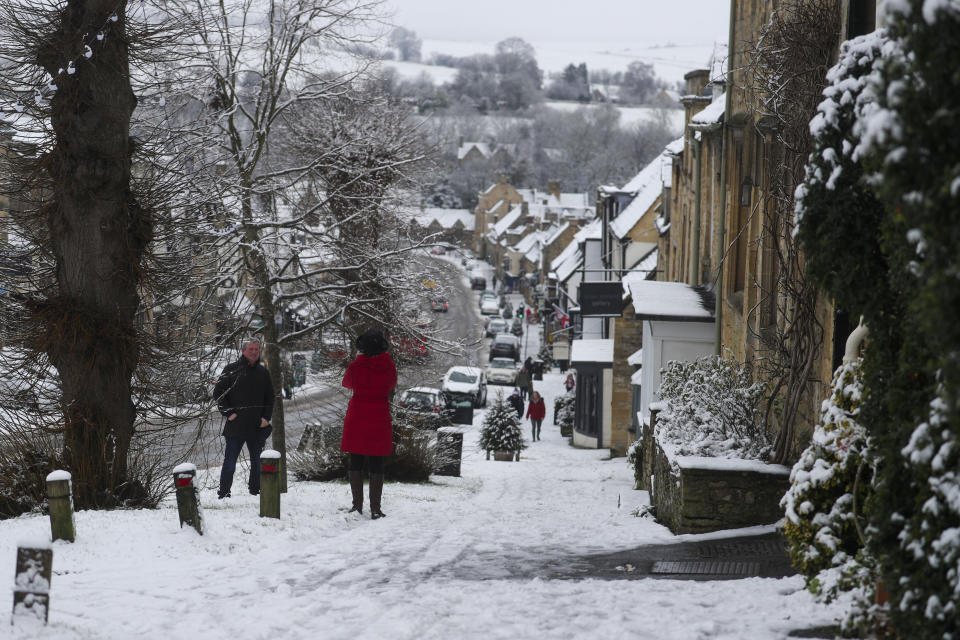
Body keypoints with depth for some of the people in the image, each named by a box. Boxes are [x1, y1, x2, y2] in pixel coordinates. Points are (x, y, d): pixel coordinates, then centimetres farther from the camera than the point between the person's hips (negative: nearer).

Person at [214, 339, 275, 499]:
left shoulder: (263, 372, 10)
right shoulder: (232, 369, -1)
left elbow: (270, 397, 18)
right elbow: (218, 393, 1)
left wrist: (266, 417, 5)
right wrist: (228, 413, -8)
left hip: (257, 426, 4)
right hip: (235, 425, -4)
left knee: (257, 462, 9)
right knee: (230, 462, -2)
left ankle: (255, 490, 20)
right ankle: (223, 494, 6)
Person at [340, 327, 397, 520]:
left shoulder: (355, 366, -9)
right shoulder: (388, 366, -6)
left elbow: (346, 383, 13)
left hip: (356, 417, 0)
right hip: (380, 417, 0)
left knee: (355, 462, 10)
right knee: (376, 465, 4)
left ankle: (357, 505, 11)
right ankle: (375, 509, 2)